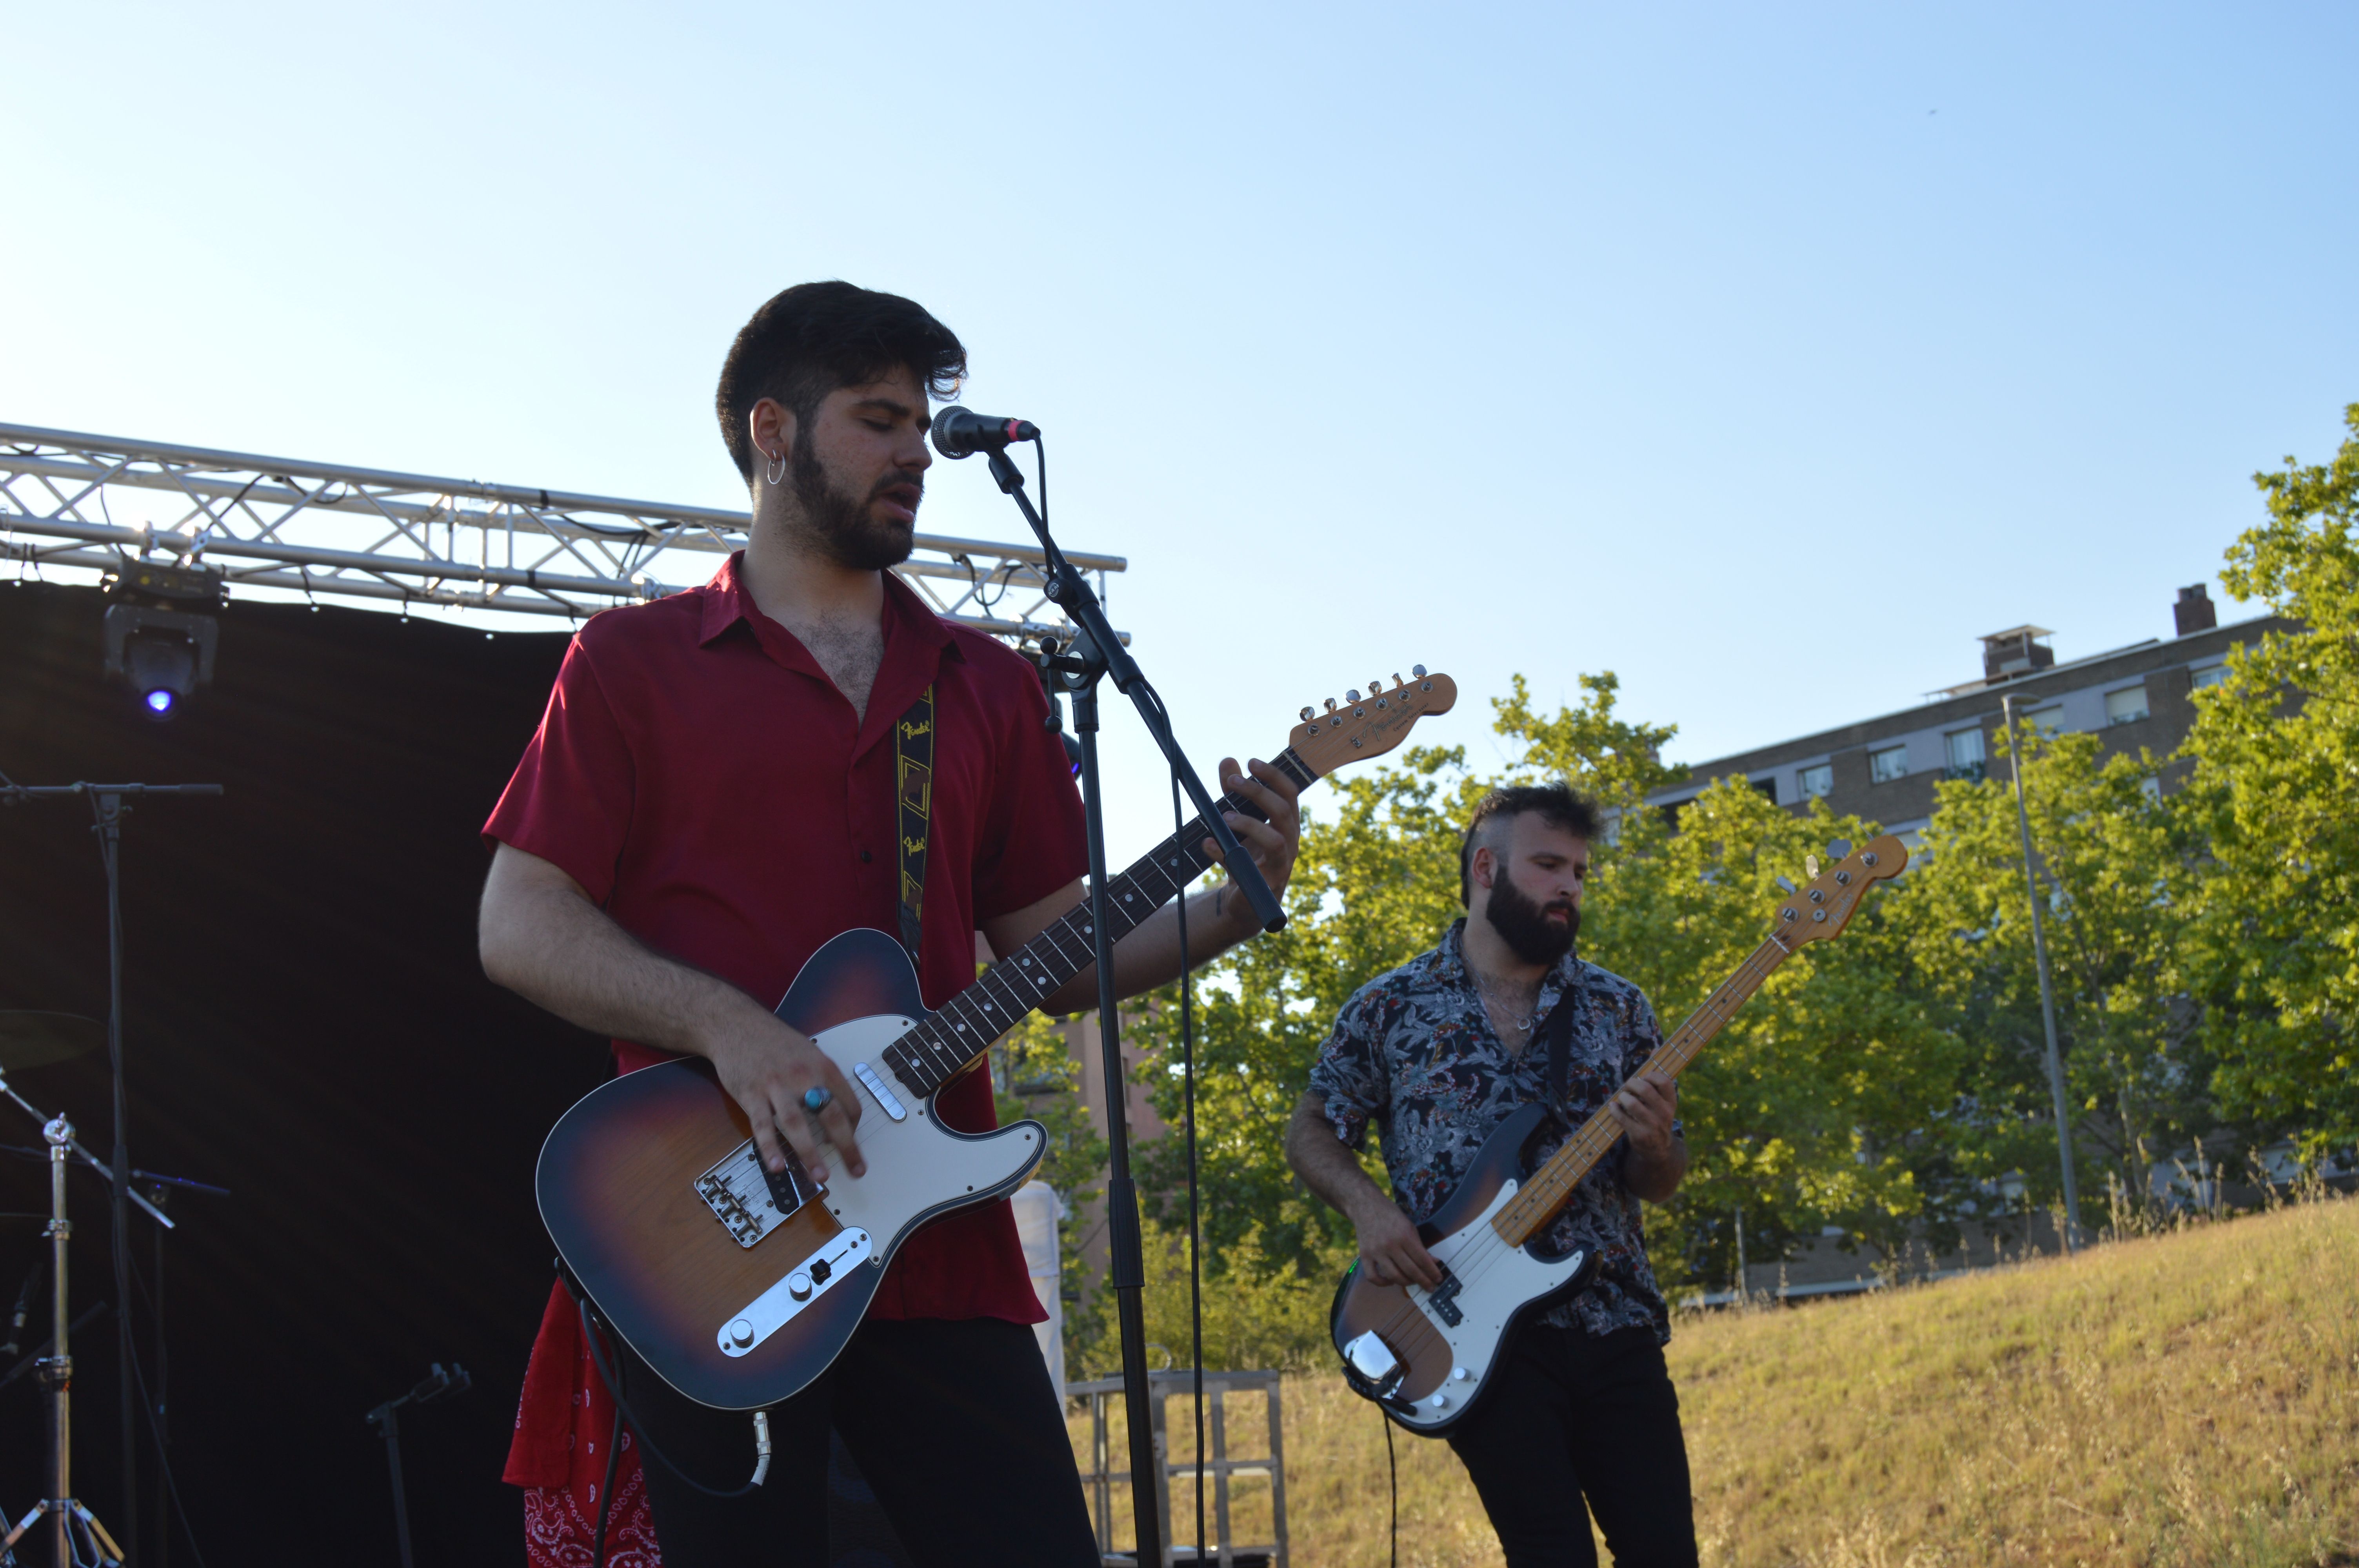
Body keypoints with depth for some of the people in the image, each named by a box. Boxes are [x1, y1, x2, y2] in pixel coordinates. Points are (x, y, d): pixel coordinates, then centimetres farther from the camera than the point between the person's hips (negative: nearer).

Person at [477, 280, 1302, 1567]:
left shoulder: (989, 688, 19)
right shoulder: (634, 663, 7)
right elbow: (518, 927, -1)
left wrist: (1224, 909, -1)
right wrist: (729, 1027, -16)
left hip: (939, 1243, 3)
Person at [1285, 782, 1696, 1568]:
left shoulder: (1617, 1008, 10)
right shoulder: (1390, 1008, 4)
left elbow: (1657, 1185, 13)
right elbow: (1310, 1132, 11)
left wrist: (1653, 1145, -11)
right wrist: (1368, 1205, -8)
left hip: (1613, 1319, 3)